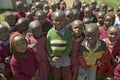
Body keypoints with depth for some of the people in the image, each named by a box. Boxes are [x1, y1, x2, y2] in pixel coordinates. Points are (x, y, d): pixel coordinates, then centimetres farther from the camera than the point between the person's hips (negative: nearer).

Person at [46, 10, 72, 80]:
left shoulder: (67, 32, -15)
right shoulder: (50, 32, -10)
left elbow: (69, 46, -14)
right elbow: (48, 46, -7)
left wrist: (61, 57, -16)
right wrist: (52, 57, -14)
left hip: (64, 58, -1)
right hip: (53, 59, 2)